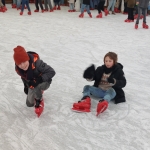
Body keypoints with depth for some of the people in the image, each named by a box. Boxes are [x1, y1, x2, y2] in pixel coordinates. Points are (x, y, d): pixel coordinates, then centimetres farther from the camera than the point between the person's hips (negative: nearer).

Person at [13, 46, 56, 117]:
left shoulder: (36, 63, -40)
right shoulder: (18, 69, -18)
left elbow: (52, 72, -35)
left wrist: (39, 80, -41)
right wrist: (26, 86, 1)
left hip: (44, 82, -6)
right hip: (32, 85, 6)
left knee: (36, 87, -39)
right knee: (29, 104, 15)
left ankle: (39, 101, -9)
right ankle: (39, 92, 41)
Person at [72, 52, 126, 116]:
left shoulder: (118, 71, 0)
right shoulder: (100, 69, 9)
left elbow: (123, 83, -9)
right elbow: (93, 77, 9)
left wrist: (114, 82, -29)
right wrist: (89, 76, -16)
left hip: (111, 91, -4)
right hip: (99, 91, 5)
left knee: (111, 91, -38)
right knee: (87, 87, -13)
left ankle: (104, 102, -71)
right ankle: (85, 101, -44)